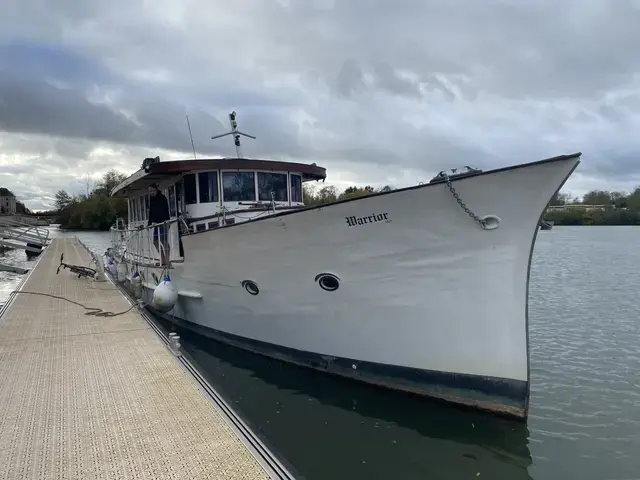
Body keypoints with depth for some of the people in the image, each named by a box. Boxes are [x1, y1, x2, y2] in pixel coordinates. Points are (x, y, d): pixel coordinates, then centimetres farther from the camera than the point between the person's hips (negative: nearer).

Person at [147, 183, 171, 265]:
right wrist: (149, 224, 15)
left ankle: (167, 261, -8)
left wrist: (167, 221, -25)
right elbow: (151, 212, 18)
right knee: (155, 241, 9)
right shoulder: (151, 199, 15)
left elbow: (166, 211, -15)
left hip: (163, 222, -8)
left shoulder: (162, 198, -7)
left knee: (164, 241, -10)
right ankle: (163, 260, 16)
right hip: (156, 223, 8)